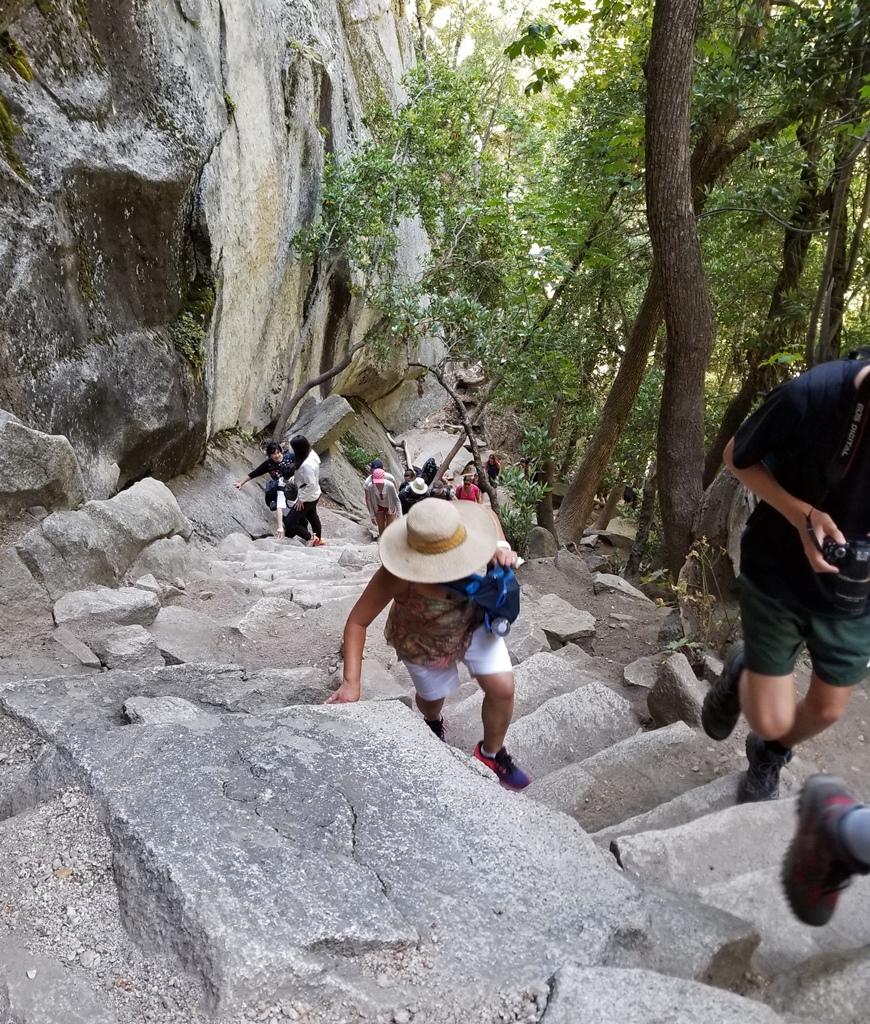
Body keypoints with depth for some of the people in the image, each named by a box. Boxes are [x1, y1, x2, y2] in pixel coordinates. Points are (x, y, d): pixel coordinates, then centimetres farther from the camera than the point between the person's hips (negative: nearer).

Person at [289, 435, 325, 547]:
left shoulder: (306, 465, -36)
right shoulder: (311, 453, -8)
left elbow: (311, 485, -31)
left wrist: (301, 499, -20)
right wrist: (291, 479, 5)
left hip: (308, 497, -9)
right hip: (313, 495, 9)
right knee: (312, 516, 28)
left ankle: (312, 538, 15)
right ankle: (318, 540, 47)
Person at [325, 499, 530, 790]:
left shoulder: (459, 538, -34)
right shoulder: (395, 577, -43)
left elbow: (487, 514, -10)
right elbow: (357, 622, -33)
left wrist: (501, 546, -29)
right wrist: (351, 682, -41)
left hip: (473, 622, 2)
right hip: (421, 642, -2)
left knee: (502, 688, -6)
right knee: (432, 697, 23)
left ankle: (491, 753, 26)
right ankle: (433, 721, 65)